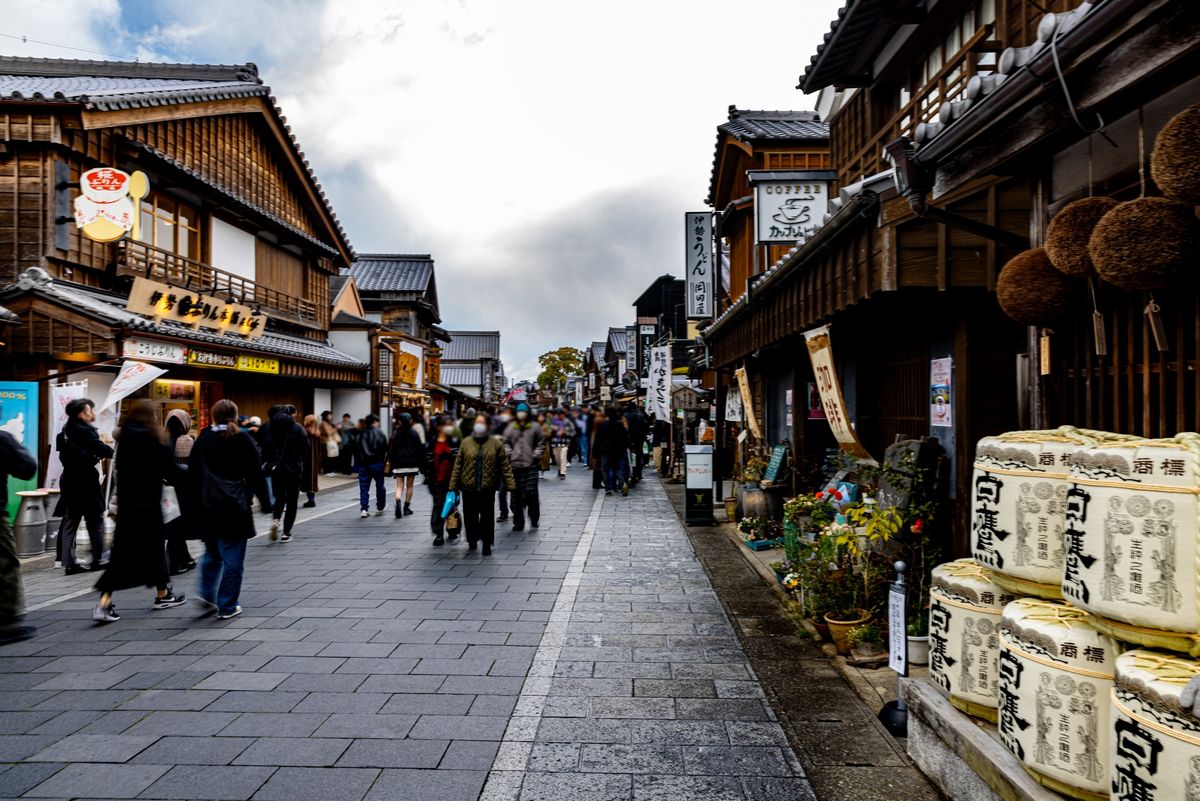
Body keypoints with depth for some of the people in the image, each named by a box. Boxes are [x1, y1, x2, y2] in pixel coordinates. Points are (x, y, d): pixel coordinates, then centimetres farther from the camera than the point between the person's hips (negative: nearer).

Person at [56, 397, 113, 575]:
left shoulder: (67, 429, 10)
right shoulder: (85, 430, -16)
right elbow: (102, 450, -21)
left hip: (70, 479, 8)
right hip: (85, 481, -8)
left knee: (70, 521, 9)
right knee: (96, 520, 3)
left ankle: (69, 562, 9)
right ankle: (98, 559, 8)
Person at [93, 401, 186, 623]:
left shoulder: (123, 438, 5)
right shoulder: (157, 440, -10)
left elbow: (120, 468, 14)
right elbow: (172, 472, -8)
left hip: (126, 504, 4)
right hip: (149, 504, -4)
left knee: (122, 551, 6)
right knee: (154, 546, 10)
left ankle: (104, 603, -4)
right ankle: (163, 595, 24)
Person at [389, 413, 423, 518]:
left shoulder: (395, 434, -2)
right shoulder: (414, 433, -1)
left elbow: (391, 449, -2)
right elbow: (420, 449, 1)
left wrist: (391, 463, 4)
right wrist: (419, 463, 8)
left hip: (398, 464, 0)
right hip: (412, 464, 0)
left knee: (399, 485, 3)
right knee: (409, 485, 11)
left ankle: (398, 500, -25)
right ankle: (407, 508, 13)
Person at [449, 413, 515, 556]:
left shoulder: (496, 443, 0)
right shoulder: (466, 442, 3)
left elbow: (505, 466, -1)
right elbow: (458, 466, 4)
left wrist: (511, 486, -7)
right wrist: (453, 486, 1)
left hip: (488, 489, -1)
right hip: (468, 488, 2)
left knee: (487, 518, 3)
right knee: (469, 518, 10)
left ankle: (487, 545, 18)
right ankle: (472, 541, 31)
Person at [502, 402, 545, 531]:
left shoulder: (535, 427, 3)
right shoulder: (511, 427, 9)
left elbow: (541, 443, 6)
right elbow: (506, 442, 13)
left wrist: (536, 456, -4)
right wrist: (509, 454, 0)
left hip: (531, 465, -2)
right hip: (515, 465, 2)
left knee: (531, 492, -8)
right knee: (516, 495, 6)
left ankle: (534, 519, 9)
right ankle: (518, 522, 15)